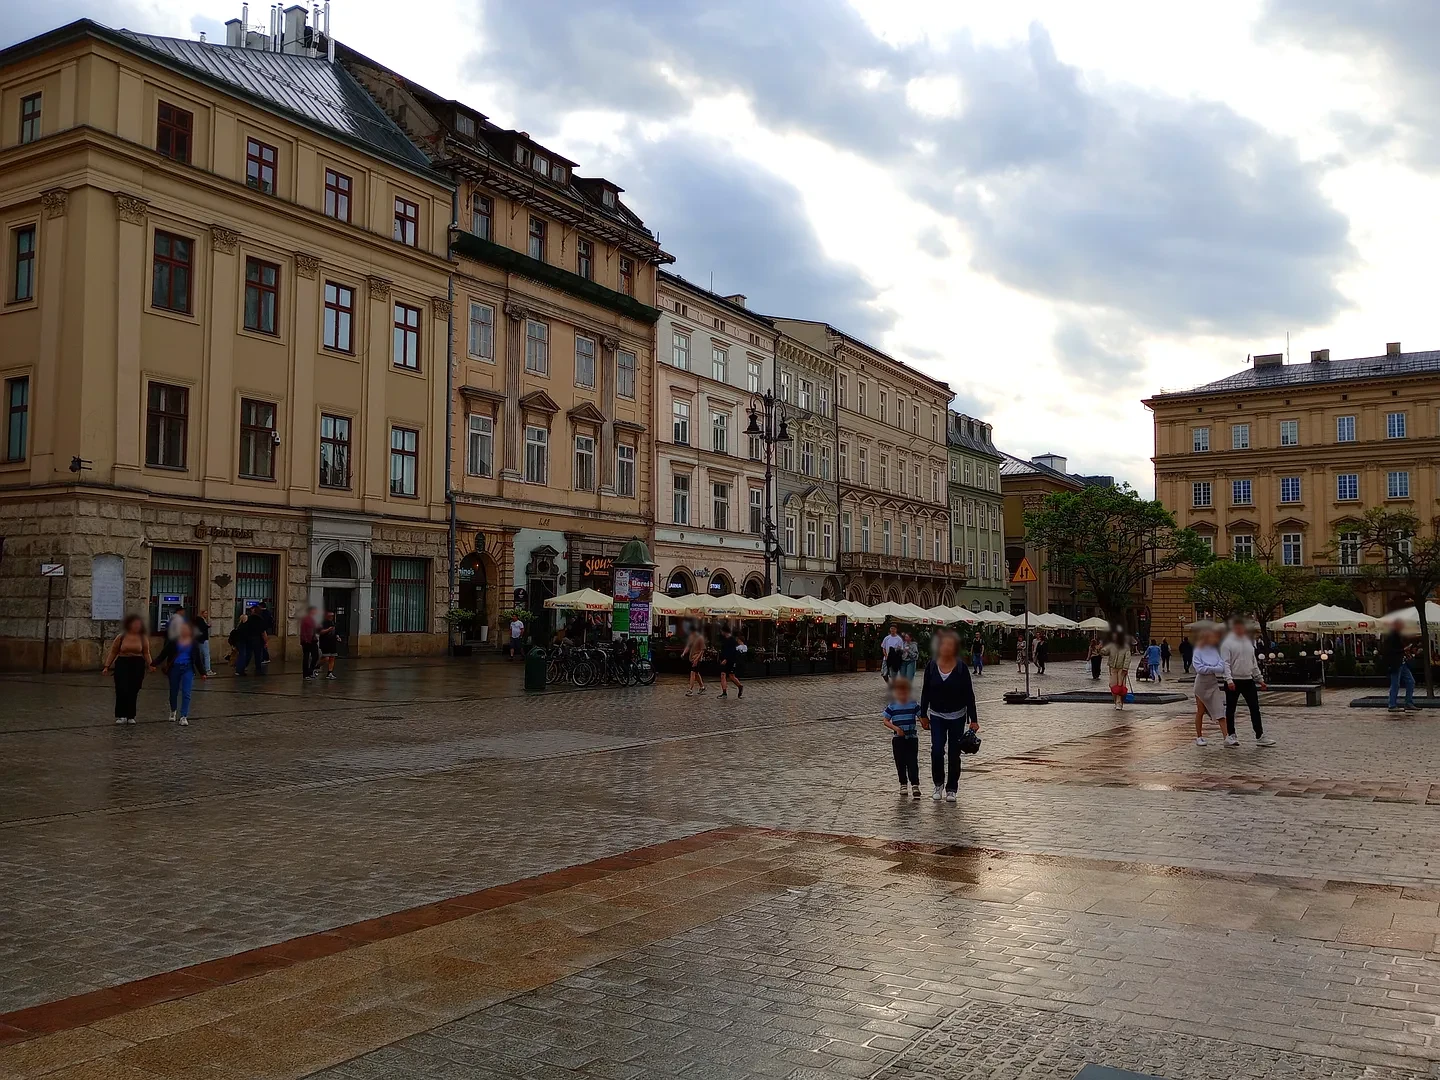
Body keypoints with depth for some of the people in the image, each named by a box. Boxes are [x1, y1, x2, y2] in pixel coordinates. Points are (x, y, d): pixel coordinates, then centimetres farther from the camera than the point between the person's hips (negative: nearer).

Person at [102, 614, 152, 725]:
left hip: (137, 666, 1)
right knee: (122, 690, -10)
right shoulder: (120, 637, 2)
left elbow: (146, 653, 9)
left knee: (133, 692, 3)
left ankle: (130, 716, 13)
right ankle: (121, 716, -1)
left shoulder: (143, 638, 6)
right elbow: (113, 652, 7)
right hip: (122, 664, -1)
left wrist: (149, 665, -4)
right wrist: (107, 666, 3)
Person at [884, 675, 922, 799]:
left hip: (912, 737, -1)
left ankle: (915, 785, -6)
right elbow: (886, 721, 0)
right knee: (900, 762, 8)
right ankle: (903, 784, 21)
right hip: (898, 738, 1)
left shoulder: (914, 704, -2)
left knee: (913, 762, -6)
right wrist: (895, 728, -15)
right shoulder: (892, 706, -3)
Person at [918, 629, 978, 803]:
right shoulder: (931, 666, -5)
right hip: (937, 716, 1)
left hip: (957, 717, -1)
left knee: (954, 753, 3)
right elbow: (925, 692, 4)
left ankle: (951, 789, 17)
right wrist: (923, 715, 5)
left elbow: (969, 694, -6)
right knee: (937, 751, -9)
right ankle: (938, 784, 13)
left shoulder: (961, 668, -9)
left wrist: (973, 719, -8)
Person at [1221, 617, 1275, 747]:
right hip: (1234, 681, -6)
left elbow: (1254, 662, 19)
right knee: (1230, 709, 4)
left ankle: (1260, 736, 7)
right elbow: (1225, 663, -14)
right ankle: (1230, 736, 12)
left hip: (1248, 680, 6)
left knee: (1255, 708, 3)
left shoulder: (1248, 641, 13)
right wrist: (1229, 680, -24)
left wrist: (1260, 678, 16)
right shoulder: (1228, 642, -7)